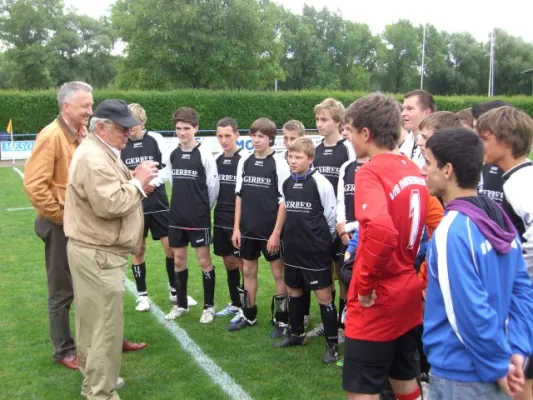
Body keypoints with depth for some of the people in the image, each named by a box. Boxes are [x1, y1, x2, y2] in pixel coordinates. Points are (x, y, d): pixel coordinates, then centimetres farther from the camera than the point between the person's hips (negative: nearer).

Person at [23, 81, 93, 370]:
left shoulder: (83, 134, 6)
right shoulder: (51, 136, -17)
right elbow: (34, 184, -22)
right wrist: (62, 216, -15)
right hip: (62, 225, -7)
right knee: (62, 291, 7)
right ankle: (64, 351, 22)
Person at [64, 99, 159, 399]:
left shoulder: (103, 153, 16)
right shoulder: (94, 158, -20)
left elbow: (114, 191, 20)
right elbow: (110, 204, -28)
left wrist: (136, 180, 1)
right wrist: (138, 182, -14)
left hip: (97, 251, 11)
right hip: (98, 254, -11)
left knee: (93, 318, 21)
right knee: (106, 323, -4)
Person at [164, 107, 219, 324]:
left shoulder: (204, 154, -10)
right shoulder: (172, 155, 5)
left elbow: (214, 185, -7)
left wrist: (204, 208, 3)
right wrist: (183, 204, 13)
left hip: (199, 218, -5)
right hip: (176, 217, 5)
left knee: (204, 260, 1)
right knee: (178, 260, 11)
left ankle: (209, 306, 13)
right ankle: (181, 304, 25)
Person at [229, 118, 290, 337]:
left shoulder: (279, 163, -9)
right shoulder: (244, 163, 5)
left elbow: (284, 201, -10)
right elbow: (239, 196, 10)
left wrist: (276, 232, -13)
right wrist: (236, 227, 5)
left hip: (271, 230, -5)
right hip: (248, 229, 5)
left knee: (278, 273, 4)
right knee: (248, 270, 15)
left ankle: (281, 320, 15)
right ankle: (248, 315, 30)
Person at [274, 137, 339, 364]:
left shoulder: (321, 183, -14)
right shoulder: (287, 183, 5)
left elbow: (331, 217, -8)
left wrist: (325, 242, 0)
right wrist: (292, 236, 17)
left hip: (316, 251, -7)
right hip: (293, 248, 7)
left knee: (323, 295, -1)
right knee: (294, 290, 18)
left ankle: (332, 344, 10)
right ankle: (296, 334, 36)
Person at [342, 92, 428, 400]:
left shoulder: (370, 172, -19)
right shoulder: (414, 171, 6)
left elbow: (381, 230, -37)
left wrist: (365, 283, -23)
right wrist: (418, 272, 17)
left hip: (377, 300, -8)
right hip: (408, 293, 8)